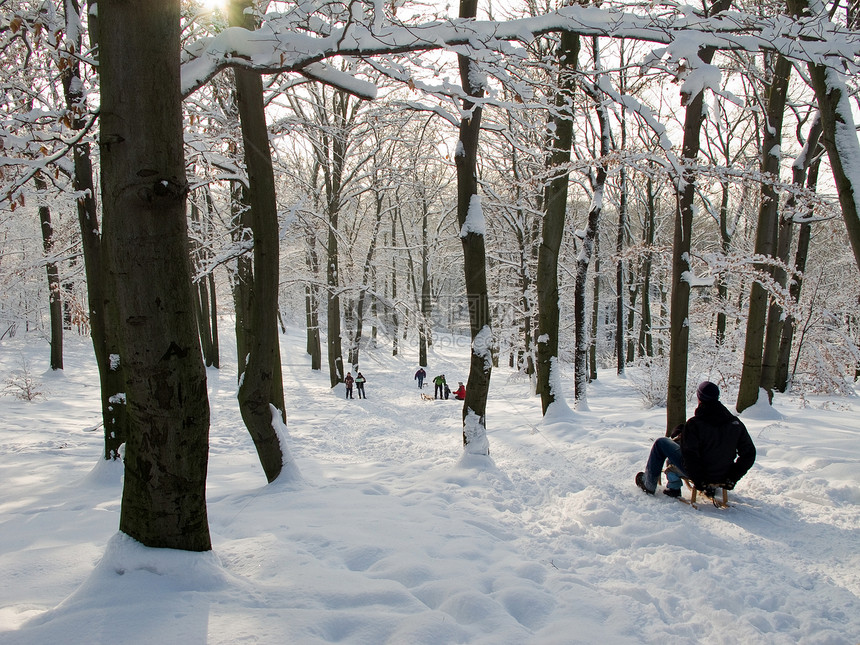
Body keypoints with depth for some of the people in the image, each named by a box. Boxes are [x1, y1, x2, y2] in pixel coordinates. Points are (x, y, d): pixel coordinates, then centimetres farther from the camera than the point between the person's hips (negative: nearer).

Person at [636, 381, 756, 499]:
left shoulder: (694, 424, -23)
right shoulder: (735, 423, -9)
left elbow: (690, 456, -25)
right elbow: (749, 454, -4)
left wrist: (699, 481, -12)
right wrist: (732, 477, 2)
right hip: (723, 475, 6)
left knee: (661, 443, 13)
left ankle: (649, 484, 24)